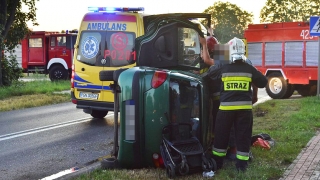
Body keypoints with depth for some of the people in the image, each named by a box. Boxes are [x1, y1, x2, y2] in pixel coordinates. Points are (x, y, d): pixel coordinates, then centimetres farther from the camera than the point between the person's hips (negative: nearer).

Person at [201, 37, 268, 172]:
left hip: (226, 107, -1)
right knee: (243, 136, 9)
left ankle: (217, 162, 20)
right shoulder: (249, 69, -2)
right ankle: (241, 164, 12)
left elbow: (205, 76, 8)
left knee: (221, 135, 12)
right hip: (244, 108, 1)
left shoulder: (222, 68, -6)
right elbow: (263, 82, 10)